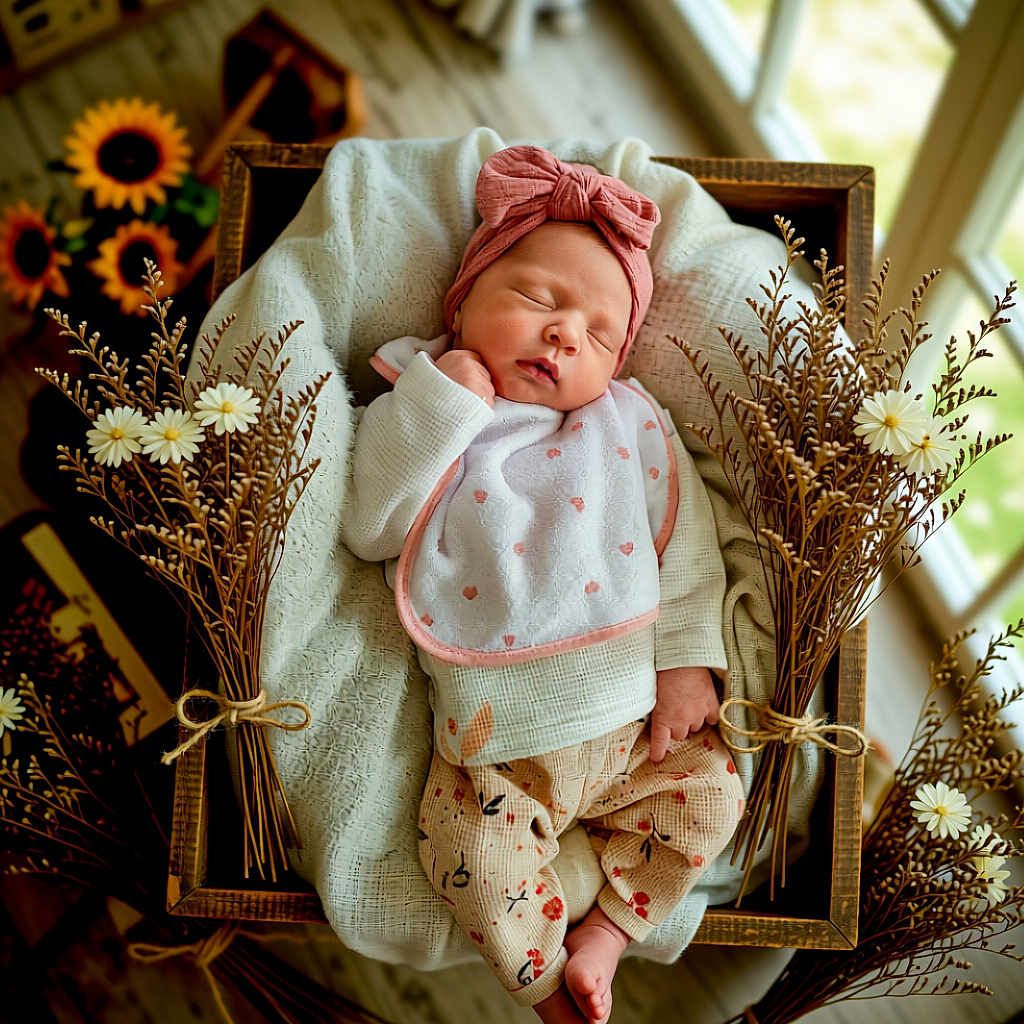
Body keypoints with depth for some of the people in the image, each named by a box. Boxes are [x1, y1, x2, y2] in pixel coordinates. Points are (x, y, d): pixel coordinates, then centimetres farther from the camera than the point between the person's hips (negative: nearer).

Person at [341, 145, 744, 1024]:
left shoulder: (631, 423, 2)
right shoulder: (419, 414, -1)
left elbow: (686, 541, 4)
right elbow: (370, 532, -15)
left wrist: (688, 662, -2)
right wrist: (440, 405, -19)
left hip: (637, 722, 3)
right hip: (496, 743, -2)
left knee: (709, 794, 0)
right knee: (474, 854, -11)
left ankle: (605, 934, 16)